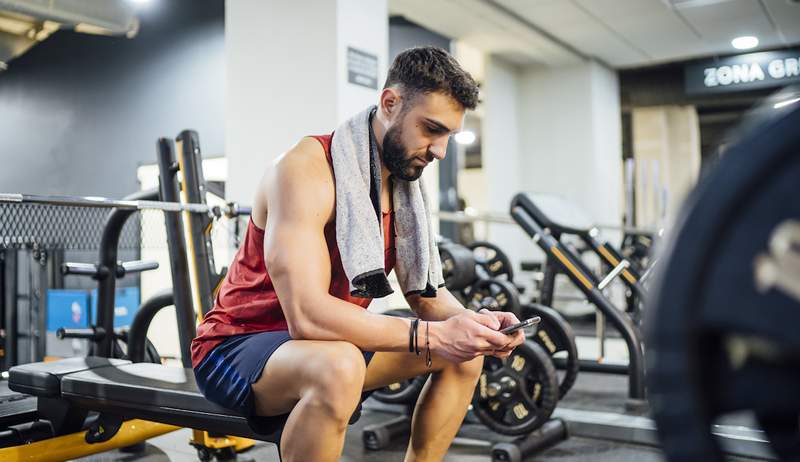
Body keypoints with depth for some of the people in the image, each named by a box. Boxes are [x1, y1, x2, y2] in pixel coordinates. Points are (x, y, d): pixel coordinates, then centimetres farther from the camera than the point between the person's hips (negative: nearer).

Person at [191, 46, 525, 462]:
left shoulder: (403, 185, 0)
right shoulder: (306, 170, -25)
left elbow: (426, 293, 3)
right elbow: (307, 315, -35)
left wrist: (471, 321, -18)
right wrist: (431, 335, -35)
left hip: (330, 341, 8)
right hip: (236, 345, -8)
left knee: (464, 354, 4)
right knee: (338, 367, -40)